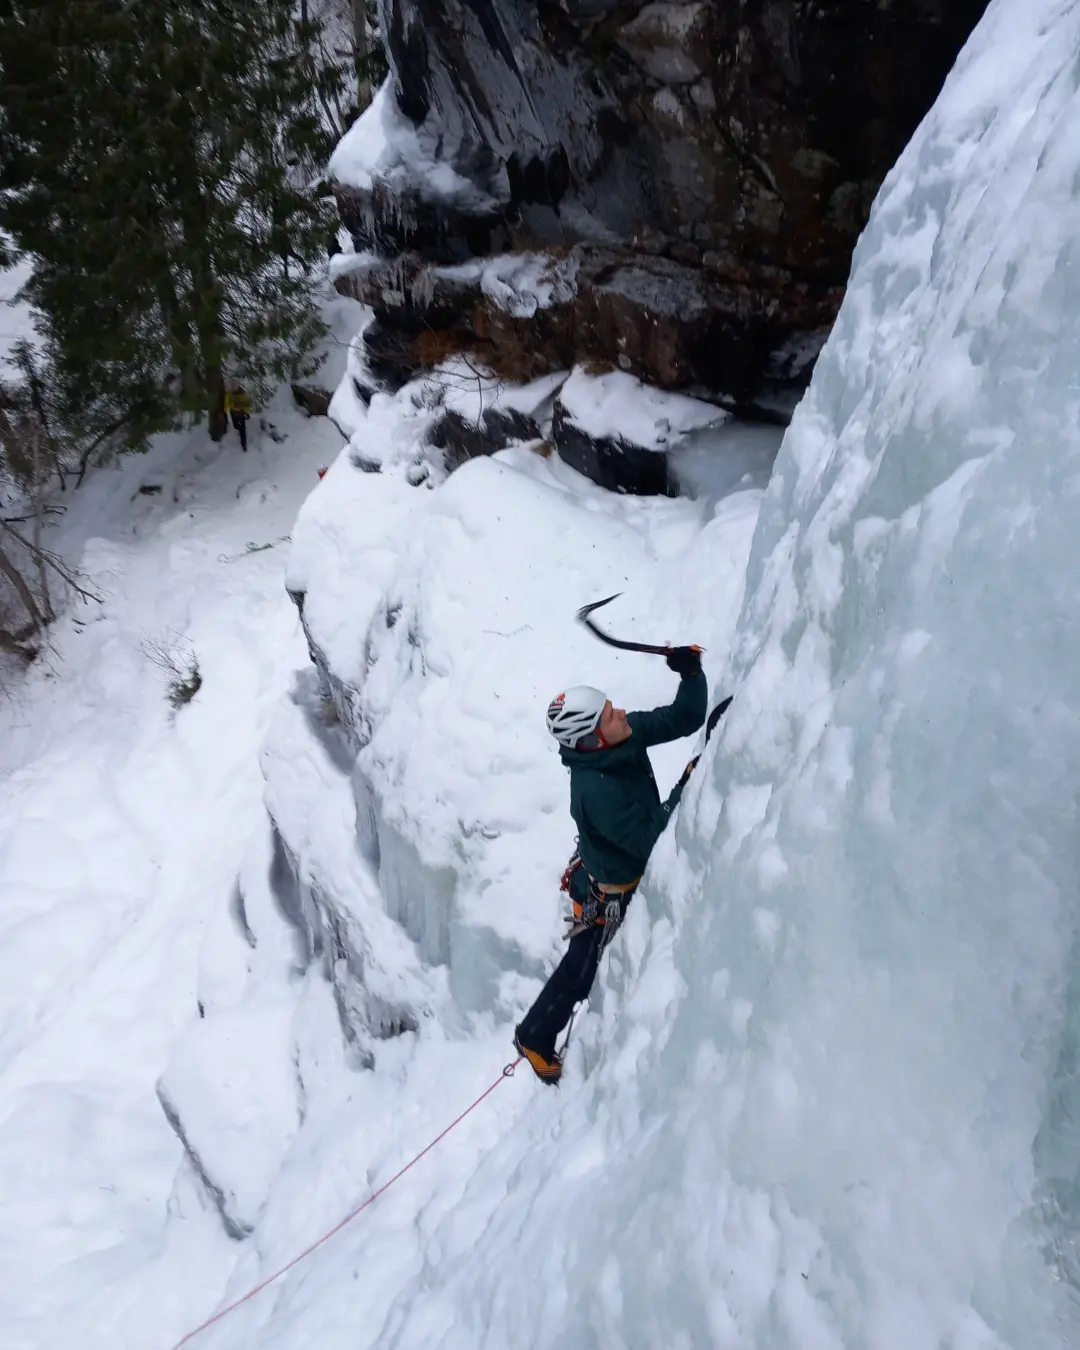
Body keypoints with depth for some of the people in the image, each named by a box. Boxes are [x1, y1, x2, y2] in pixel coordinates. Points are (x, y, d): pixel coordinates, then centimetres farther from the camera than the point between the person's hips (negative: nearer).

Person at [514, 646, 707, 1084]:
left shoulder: (627, 736, -20)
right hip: (607, 897, -6)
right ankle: (534, 1038, 42)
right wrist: (686, 789, -35)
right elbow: (649, 841, -35)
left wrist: (691, 672, -30)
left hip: (632, 876, 6)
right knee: (580, 972, 17)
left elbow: (684, 718, -12)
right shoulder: (595, 791, -41)